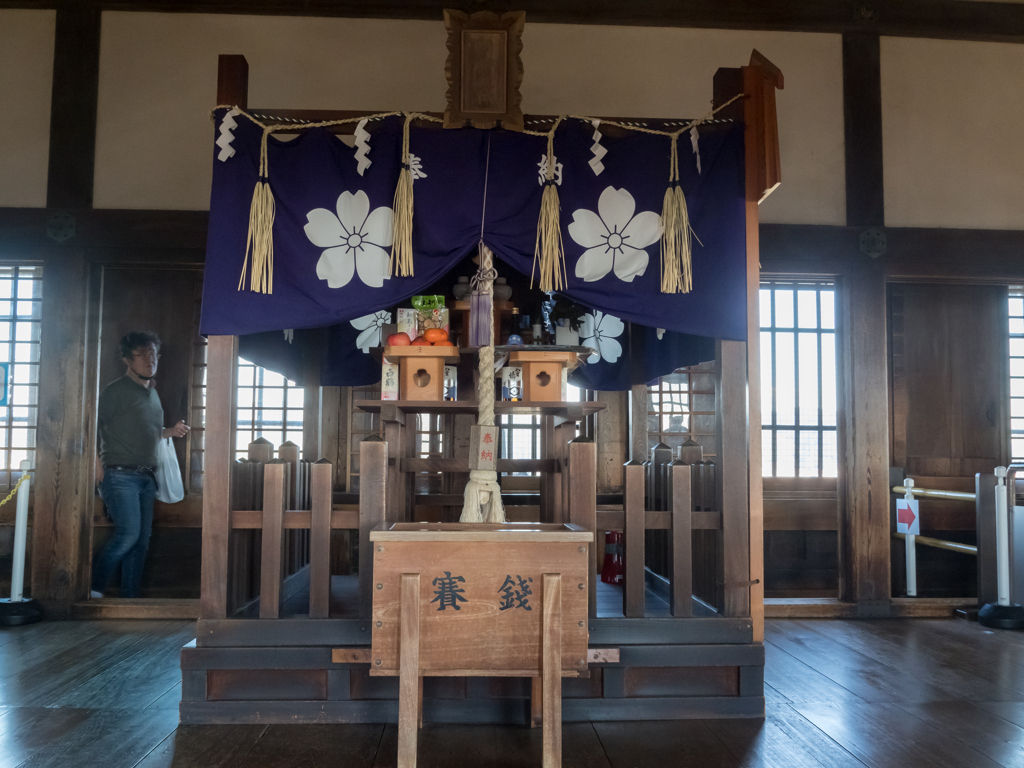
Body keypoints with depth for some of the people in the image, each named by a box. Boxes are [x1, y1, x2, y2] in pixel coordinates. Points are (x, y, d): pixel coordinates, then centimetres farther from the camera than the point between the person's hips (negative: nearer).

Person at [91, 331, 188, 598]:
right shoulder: (116, 390, -5)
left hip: (146, 477, 8)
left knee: (142, 539, 6)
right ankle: (94, 589, -1)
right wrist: (97, 463, -16)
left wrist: (171, 432, 13)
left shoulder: (153, 394, 19)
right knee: (128, 533, -17)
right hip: (120, 474, -8)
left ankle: (130, 597, 12)